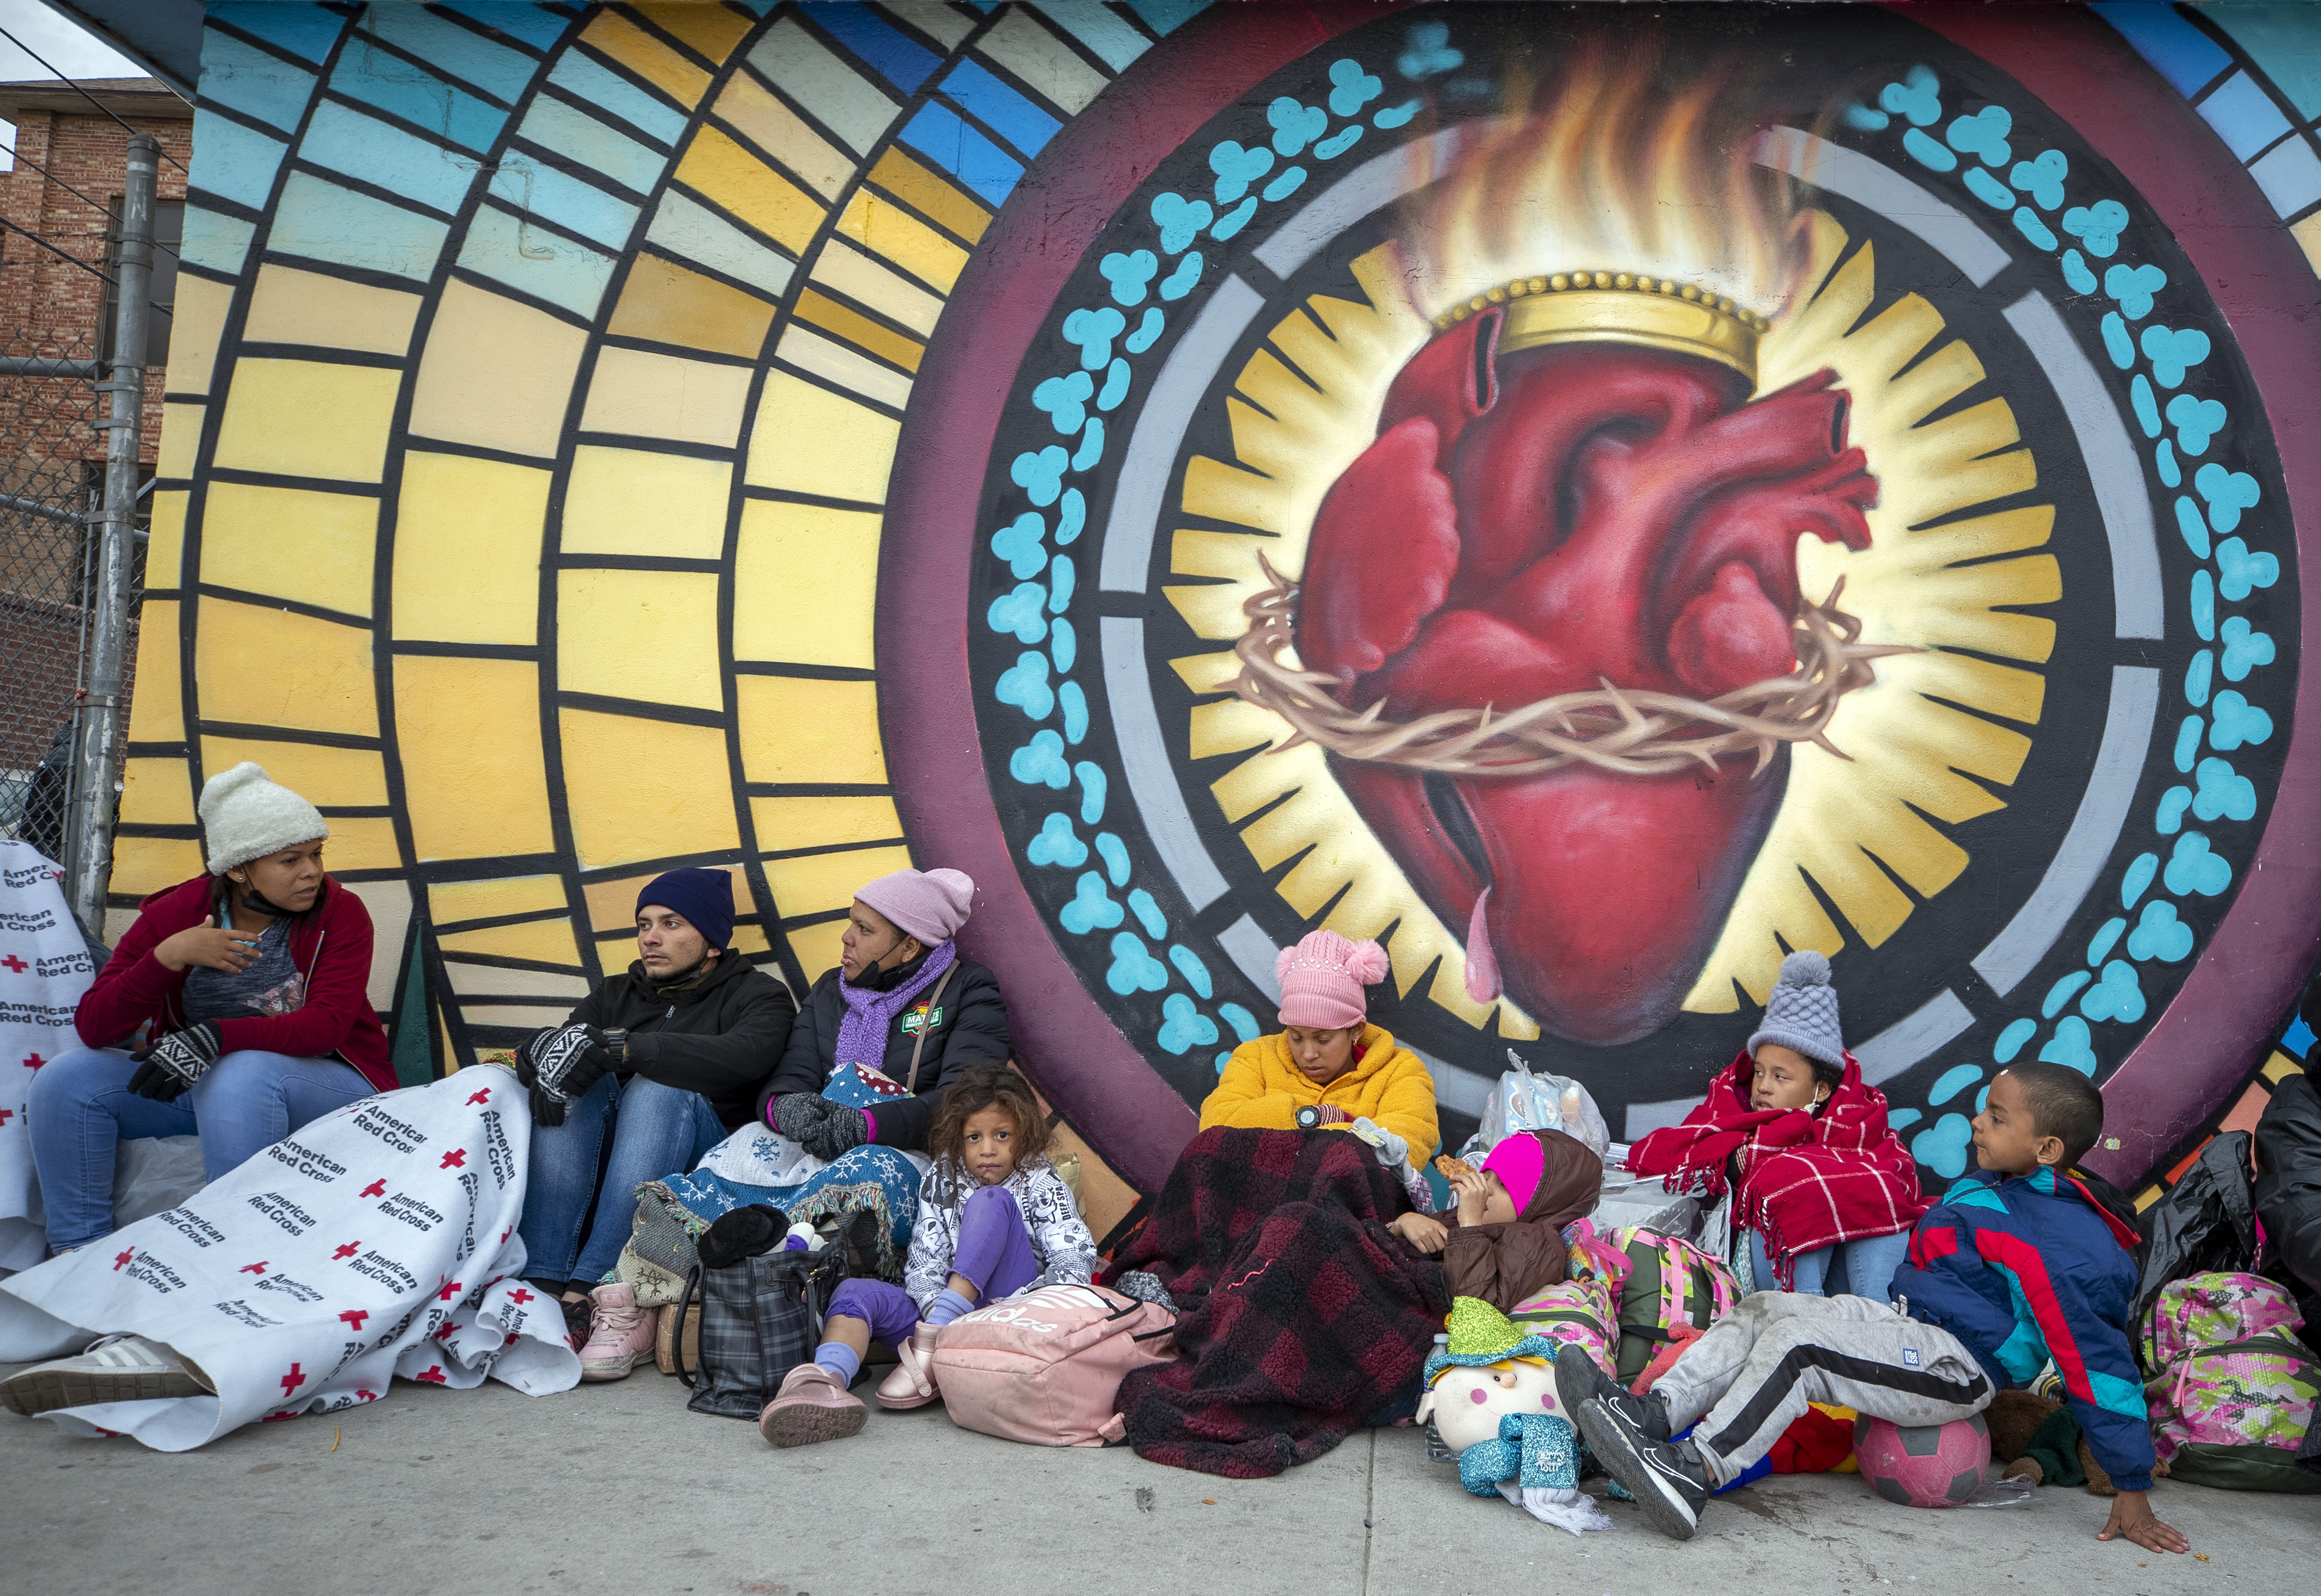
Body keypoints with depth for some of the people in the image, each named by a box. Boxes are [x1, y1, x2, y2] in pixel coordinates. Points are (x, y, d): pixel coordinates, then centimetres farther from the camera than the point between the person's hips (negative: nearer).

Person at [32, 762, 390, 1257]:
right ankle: (79, 1250, -5)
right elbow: (93, 1027, -9)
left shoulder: (340, 913, -9)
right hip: (196, 1082, 5)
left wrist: (216, 1037, -37)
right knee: (65, 1080, -13)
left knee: (241, 1075, -36)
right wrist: (168, 956, -26)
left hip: (327, 1084, -4)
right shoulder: (173, 914, -2)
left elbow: (327, 1025, -22)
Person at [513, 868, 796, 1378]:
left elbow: (741, 1058, -18)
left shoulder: (757, 996, 7)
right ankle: (542, 1290, -35)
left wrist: (622, 1047, -26)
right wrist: (546, 1050, -21)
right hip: (593, 1177, 4)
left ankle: (620, 1302, -43)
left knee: (659, 1089, -31)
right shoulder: (615, 995, 23)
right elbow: (535, 1048, 6)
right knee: (576, 1082, -23)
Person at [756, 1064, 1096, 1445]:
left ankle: (929, 1351, -32)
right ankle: (828, 1379, -55)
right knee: (853, 1291, -20)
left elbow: (1075, 1256, -10)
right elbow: (924, 1262, 1)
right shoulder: (942, 1179, 10)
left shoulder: (1041, 1183, 2)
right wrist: (936, 1308, -21)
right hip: (943, 1309, 4)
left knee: (991, 1200, -23)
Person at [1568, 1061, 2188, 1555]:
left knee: (1797, 1345, -26)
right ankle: (1656, 1414, -16)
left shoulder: (2064, 1241, -18)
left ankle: (1692, 1475, -30)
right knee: (1762, 1311, -4)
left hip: (1955, 1367, -9)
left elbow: (2097, 1362, -15)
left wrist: (2133, 1493, -12)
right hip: (1904, 1323, 9)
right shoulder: (1986, 1189, 10)